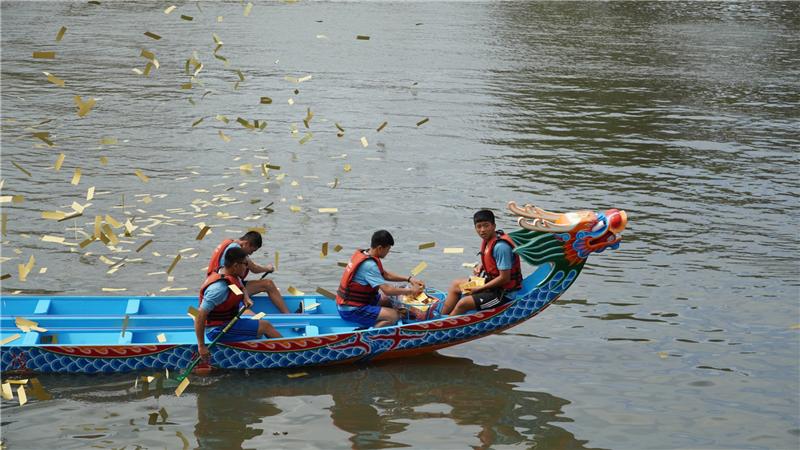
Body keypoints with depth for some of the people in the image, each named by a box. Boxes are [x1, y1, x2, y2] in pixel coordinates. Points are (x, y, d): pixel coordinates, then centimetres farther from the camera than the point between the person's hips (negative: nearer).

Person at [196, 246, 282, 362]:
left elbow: (242, 289, 25)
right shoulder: (219, 288, -29)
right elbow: (200, 316, -31)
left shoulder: (232, 276, 1)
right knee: (265, 326, -6)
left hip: (228, 322, 10)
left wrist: (246, 298, 0)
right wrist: (201, 346, -29)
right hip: (218, 330, -10)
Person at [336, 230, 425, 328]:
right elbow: (387, 290, -26)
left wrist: (408, 279, 9)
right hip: (351, 311, -10)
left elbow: (385, 274, 17)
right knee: (394, 316, -17)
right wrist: (410, 291, -12)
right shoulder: (369, 265, -24)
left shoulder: (362, 254, 5)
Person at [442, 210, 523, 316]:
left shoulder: (501, 246, -27)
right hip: (493, 282, 11)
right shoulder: (488, 239, 2)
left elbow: (504, 278, -26)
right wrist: (480, 267, 3)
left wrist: (479, 289, -20)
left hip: (505, 293, -11)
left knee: (463, 303, -22)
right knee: (456, 285, 21)